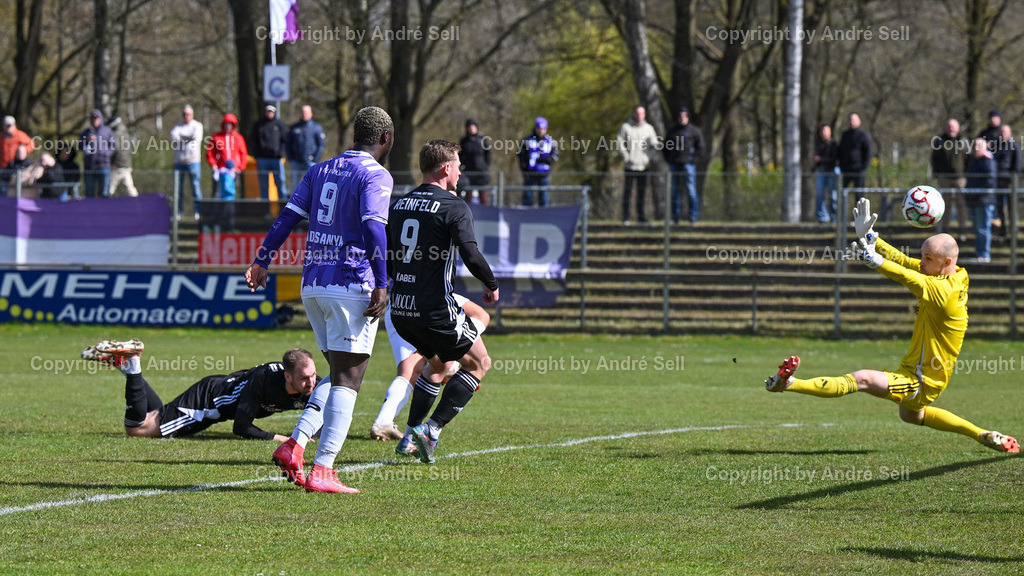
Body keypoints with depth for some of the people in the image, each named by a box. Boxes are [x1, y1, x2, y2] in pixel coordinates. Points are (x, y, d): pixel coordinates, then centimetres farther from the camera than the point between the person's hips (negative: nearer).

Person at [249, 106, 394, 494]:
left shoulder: (320, 171, 15)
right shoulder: (376, 176, -5)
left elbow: (288, 217, 11)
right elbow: (373, 228, -18)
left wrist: (262, 261, 15)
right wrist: (381, 285, -20)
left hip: (313, 285, 7)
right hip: (352, 285, -7)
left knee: (340, 373, 17)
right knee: (347, 379, -5)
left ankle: (294, 446, 2)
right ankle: (322, 470, -12)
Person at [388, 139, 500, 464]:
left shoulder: (399, 205, 9)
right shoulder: (454, 208, -11)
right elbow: (471, 255, -22)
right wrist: (492, 286, -5)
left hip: (400, 311, 7)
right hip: (437, 311, -7)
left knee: (438, 361, 30)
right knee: (479, 363, 14)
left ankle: (410, 436, 23)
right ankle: (432, 429, 1)